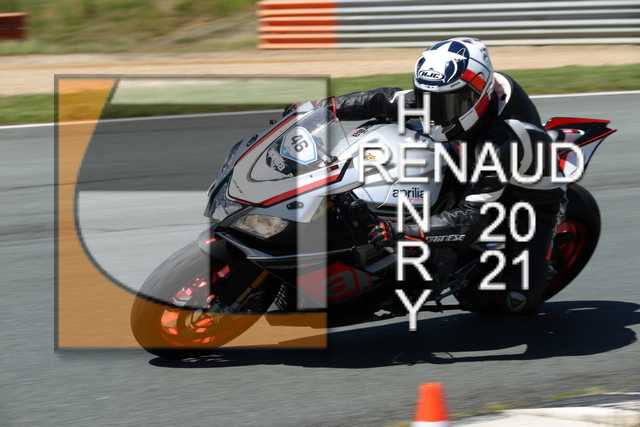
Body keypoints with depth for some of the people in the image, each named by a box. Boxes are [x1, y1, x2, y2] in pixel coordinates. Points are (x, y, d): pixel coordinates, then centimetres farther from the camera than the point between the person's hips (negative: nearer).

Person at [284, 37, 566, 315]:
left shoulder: (500, 143, -42)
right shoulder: (454, 93, -20)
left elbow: (471, 222, -44)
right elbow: (389, 101, -8)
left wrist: (400, 233, -52)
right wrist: (326, 107, -15)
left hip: (531, 201, -7)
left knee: (519, 302, -19)